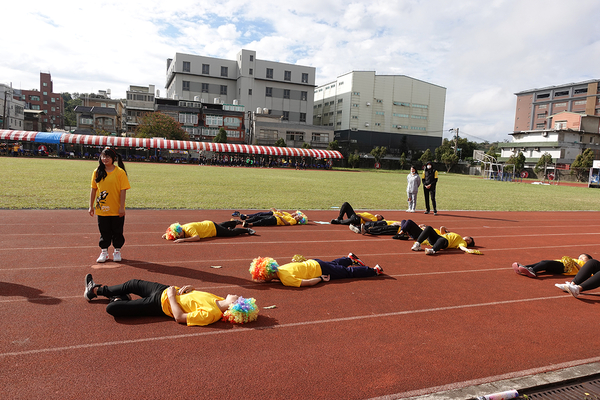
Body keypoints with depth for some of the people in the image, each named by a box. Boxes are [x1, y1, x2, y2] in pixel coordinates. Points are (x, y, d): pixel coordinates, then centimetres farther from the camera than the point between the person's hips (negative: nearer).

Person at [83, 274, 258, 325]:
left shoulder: (210, 314, -34)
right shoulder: (219, 300, -10)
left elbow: (179, 317, -31)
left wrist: (172, 295, -20)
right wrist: (190, 288, -11)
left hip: (160, 304, -7)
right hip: (167, 290, 8)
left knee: (112, 308, -8)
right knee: (132, 284, 22)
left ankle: (120, 300, 29)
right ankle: (96, 290, 46)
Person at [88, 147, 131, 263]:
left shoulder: (120, 172, -7)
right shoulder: (97, 172, 4)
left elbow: (123, 190, -8)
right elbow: (93, 189, 8)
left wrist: (122, 207, -12)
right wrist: (91, 206, 6)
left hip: (116, 210, -3)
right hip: (101, 209, 3)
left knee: (117, 231, 8)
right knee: (104, 232, 11)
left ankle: (117, 251, 22)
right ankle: (104, 252, 23)